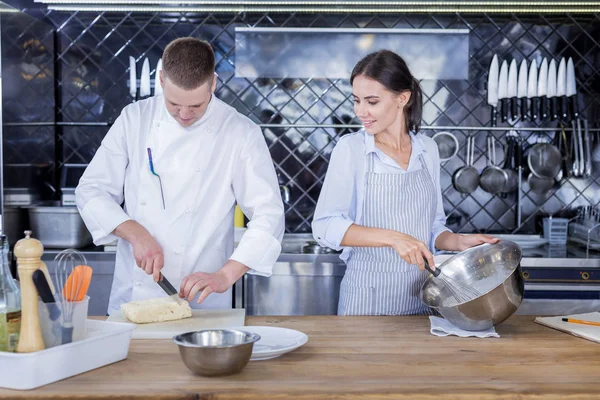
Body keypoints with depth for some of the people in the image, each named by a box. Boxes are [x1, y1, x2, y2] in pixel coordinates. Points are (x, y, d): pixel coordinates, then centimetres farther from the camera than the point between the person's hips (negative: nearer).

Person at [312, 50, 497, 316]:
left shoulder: (427, 149, 4)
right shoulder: (350, 149, -7)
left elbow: (433, 227, 13)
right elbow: (326, 227, -15)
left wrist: (459, 242, -6)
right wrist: (392, 238, -24)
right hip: (368, 298, -3)